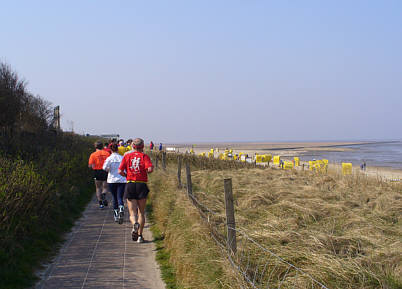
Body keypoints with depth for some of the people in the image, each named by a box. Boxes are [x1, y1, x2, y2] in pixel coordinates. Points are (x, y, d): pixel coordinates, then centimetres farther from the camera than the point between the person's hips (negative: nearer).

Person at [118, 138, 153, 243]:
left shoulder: (127, 156, 5)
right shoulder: (144, 156, -1)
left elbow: (120, 171, -3)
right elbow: (150, 169, -17)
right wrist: (145, 171, 5)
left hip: (130, 185, 1)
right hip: (141, 185, -1)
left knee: (132, 212, 3)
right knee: (141, 212, 12)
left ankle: (134, 224, -29)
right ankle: (140, 235, 8)